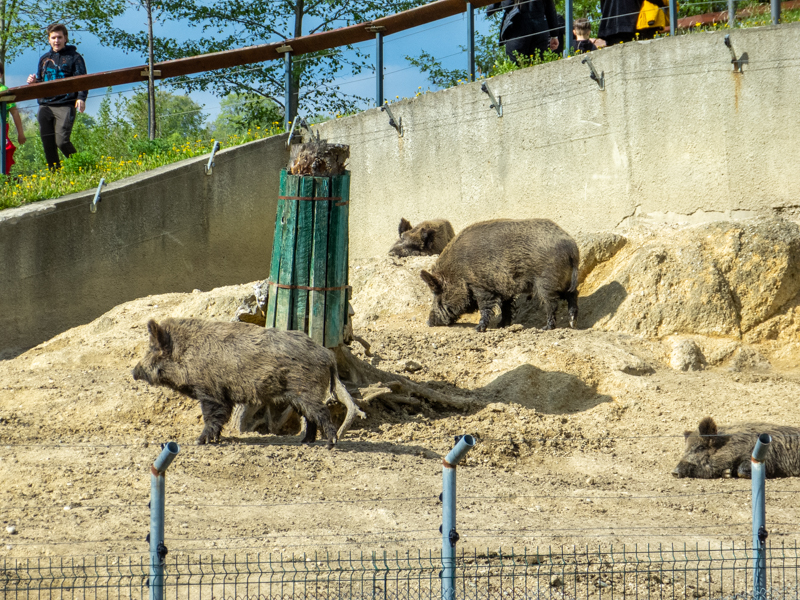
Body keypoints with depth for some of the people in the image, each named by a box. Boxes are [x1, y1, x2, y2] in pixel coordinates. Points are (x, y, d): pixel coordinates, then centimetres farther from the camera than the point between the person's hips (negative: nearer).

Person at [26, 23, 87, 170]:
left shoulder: (74, 57, 7)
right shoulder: (44, 59, 22)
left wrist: (81, 98, -19)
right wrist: (34, 82, 5)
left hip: (65, 105, -5)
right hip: (45, 106, 5)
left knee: (62, 141, -17)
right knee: (48, 144, 1)